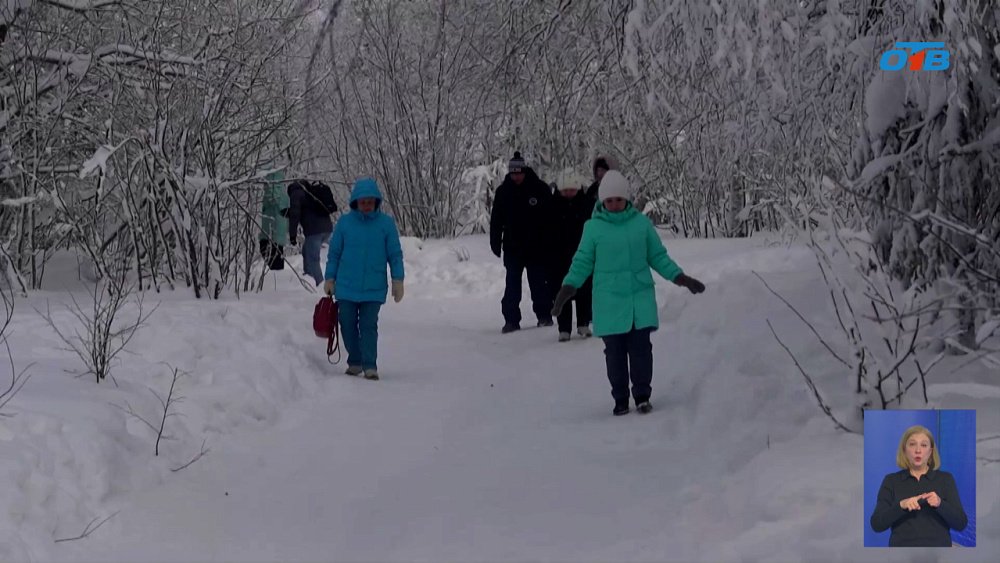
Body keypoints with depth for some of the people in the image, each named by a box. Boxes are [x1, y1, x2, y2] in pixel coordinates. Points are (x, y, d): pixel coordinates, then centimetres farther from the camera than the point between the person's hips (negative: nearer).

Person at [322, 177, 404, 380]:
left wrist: (398, 280, -2)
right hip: (346, 287, 2)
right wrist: (330, 278, 6)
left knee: (369, 326, -6)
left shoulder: (386, 223, -2)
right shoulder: (345, 222, 1)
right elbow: (334, 253, 8)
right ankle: (355, 362, 22)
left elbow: (395, 255, 3)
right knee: (348, 325, 7)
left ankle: (370, 366, -3)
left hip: (374, 288, -2)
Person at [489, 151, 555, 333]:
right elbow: (496, 219, 6)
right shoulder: (503, 191, 2)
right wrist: (495, 242, 1)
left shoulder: (540, 189, -3)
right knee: (512, 286, 0)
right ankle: (511, 320, 3)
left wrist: (550, 242, -3)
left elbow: (551, 216, 0)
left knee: (539, 284, 5)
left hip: (537, 248, -1)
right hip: (512, 248, 1)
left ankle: (544, 315, 16)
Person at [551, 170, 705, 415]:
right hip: (609, 301, -1)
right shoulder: (593, 227, 0)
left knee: (640, 347, -1)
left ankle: (642, 395, 11)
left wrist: (679, 277, 5)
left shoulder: (641, 223, 3)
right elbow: (583, 262, 5)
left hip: (640, 297, 1)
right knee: (615, 350, 2)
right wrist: (568, 287, -6)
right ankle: (620, 399, 13)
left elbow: (658, 256, 12)